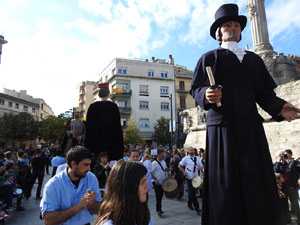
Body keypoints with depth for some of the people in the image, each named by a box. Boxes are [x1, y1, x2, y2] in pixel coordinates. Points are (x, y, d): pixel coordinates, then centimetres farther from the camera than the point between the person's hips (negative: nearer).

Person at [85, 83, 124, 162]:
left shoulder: (92, 107, 2)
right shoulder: (113, 106, -3)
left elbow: (88, 125, 5)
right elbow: (117, 124, -4)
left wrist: (89, 144, 13)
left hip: (96, 139, 2)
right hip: (110, 138, -2)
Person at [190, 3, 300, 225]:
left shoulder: (254, 59, 23)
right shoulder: (210, 57, 11)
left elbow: (265, 93, 15)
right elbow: (196, 88, 0)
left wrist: (279, 107, -3)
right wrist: (206, 95, -22)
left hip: (251, 125, 4)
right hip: (223, 125, -4)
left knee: (259, 180, 2)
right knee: (226, 181, -4)